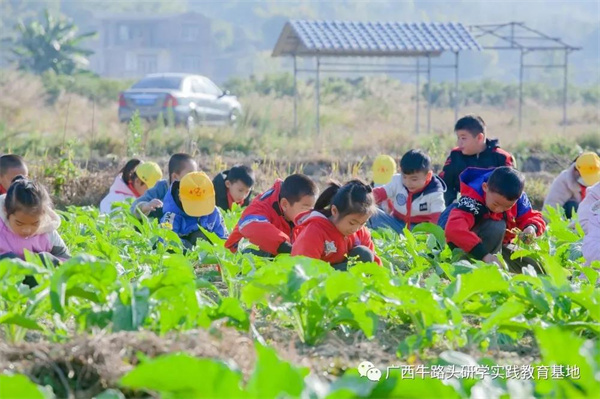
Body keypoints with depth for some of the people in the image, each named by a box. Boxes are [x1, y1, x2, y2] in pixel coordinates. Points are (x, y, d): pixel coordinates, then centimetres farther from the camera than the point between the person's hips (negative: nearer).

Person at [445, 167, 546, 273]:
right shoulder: (472, 200, -36)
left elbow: (531, 217, -5)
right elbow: (454, 230, -51)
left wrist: (532, 228, -32)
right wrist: (484, 255, -59)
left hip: (499, 245, 7)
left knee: (538, 271, -2)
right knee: (496, 227, -34)